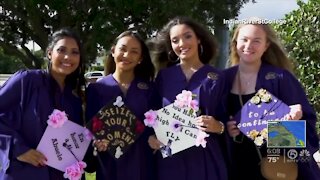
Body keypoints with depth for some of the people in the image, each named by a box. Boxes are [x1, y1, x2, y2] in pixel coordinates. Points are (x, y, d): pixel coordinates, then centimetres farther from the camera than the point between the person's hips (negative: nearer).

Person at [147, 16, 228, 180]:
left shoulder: (216, 78, -1)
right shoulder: (163, 76, 4)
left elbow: (226, 122, 3)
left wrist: (218, 127, -18)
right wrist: (151, 136, -7)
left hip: (205, 157, -1)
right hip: (169, 158, 2)